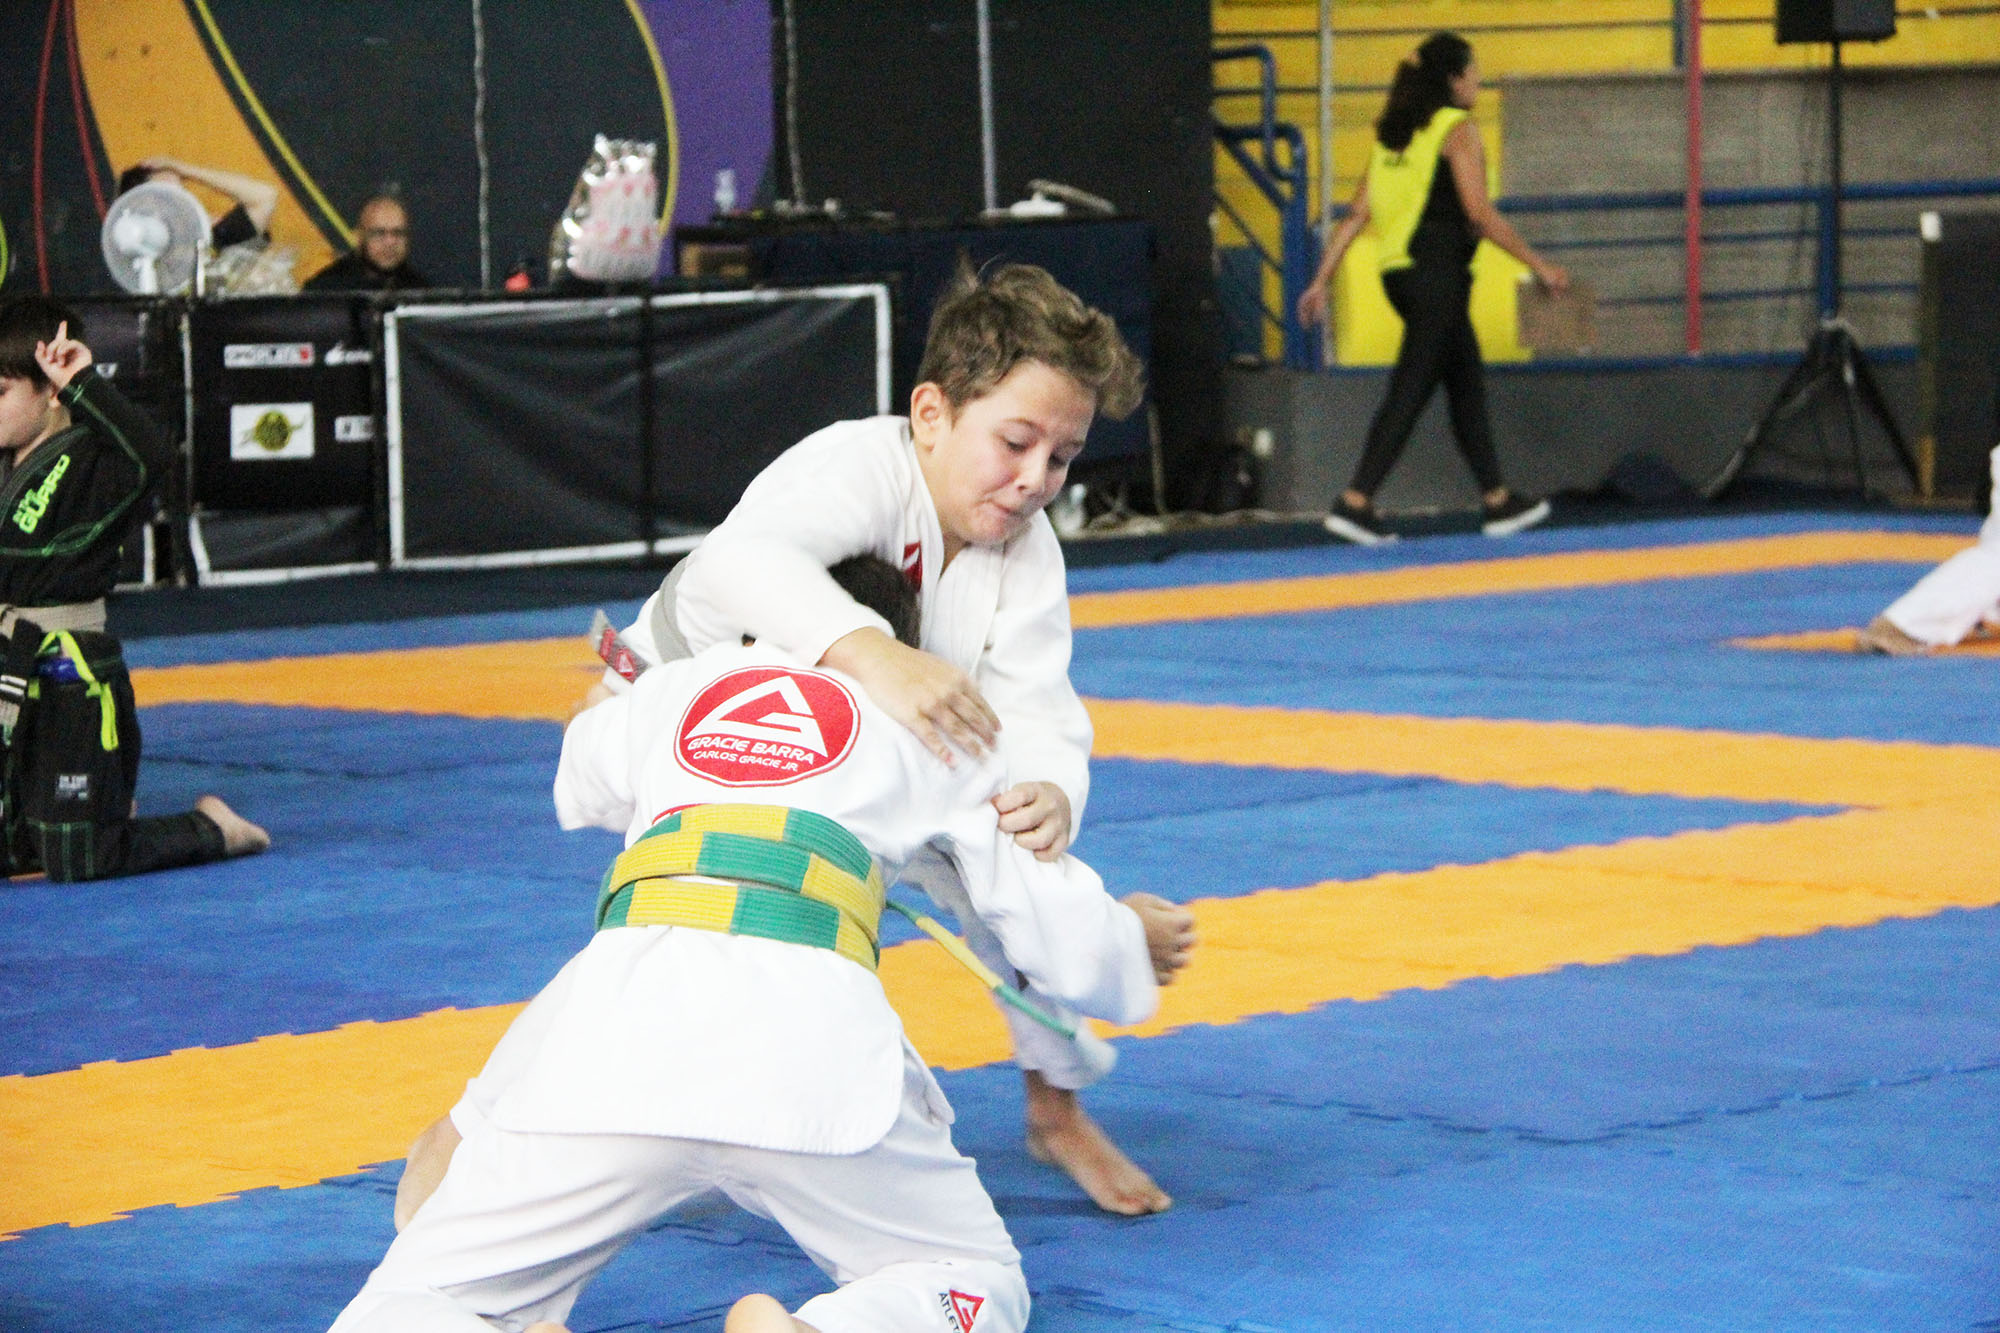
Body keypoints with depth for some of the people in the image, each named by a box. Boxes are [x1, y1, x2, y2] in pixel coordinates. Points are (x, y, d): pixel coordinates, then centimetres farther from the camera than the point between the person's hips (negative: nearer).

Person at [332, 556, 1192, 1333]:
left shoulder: (673, 687, 31)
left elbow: (582, 787, 53)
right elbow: (1048, 920, 28)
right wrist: (1132, 944, 52)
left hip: (621, 1007, 1)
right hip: (807, 1028, -1)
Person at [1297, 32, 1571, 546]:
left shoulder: (1394, 133, 15)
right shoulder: (1458, 129, -7)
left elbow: (1357, 214, 11)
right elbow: (1480, 213, -15)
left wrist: (1321, 281, 11)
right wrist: (1540, 266, -9)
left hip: (1401, 273, 8)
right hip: (1438, 273, -8)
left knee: (1467, 383, 16)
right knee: (1411, 389, -8)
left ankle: (1498, 502, 23)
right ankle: (1355, 502, -13)